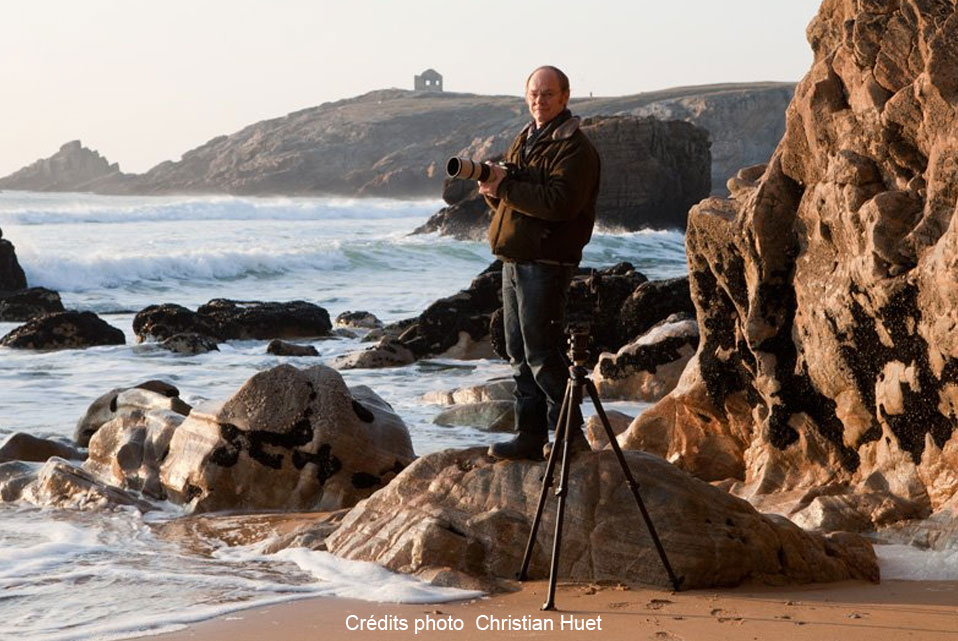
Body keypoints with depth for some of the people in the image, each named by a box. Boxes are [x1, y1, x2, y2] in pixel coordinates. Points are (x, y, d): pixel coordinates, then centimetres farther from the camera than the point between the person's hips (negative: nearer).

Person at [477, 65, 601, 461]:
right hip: (515, 260, 9)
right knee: (520, 354, 10)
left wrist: (506, 186, -19)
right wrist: (494, 192, -1)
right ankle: (530, 437, 16)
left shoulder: (573, 147, -11)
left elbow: (559, 203, -23)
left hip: (546, 262, -9)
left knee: (541, 354, -8)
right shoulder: (524, 140, 18)